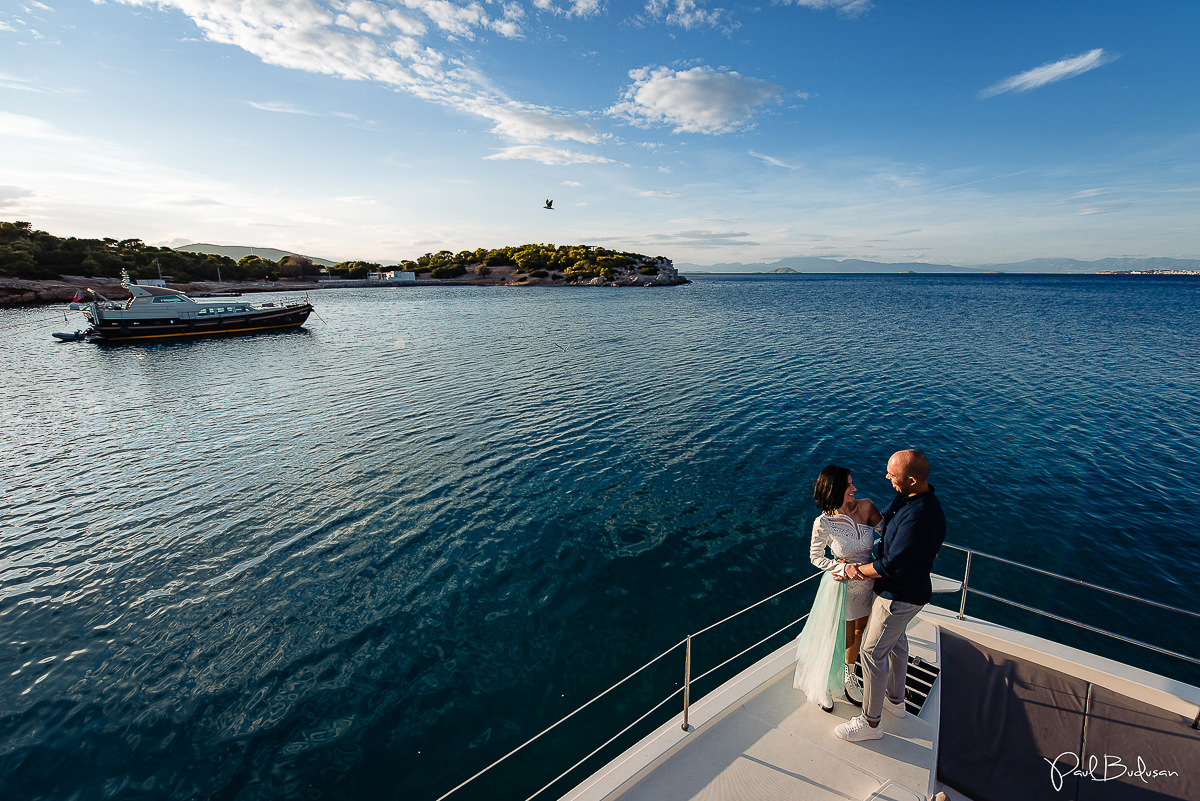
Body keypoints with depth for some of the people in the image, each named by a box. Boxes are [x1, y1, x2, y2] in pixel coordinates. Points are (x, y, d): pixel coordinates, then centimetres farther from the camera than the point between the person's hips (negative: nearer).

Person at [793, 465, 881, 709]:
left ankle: (848, 676, 51)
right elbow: (815, 557, -10)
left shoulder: (866, 506, -15)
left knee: (859, 631, 24)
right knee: (842, 639, 12)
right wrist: (843, 568, -22)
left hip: (868, 584, 4)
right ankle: (824, 683, 39)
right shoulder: (823, 523, -24)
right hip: (842, 586, -4)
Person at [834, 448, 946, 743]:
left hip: (900, 595, -9)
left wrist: (855, 570, -14)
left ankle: (870, 722, 23)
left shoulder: (919, 518, -37)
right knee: (895, 641, 27)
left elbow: (890, 566, -30)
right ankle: (895, 699, 49)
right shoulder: (912, 496, -8)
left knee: (873, 651, 5)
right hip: (905, 589, 9)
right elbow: (884, 520, 7)